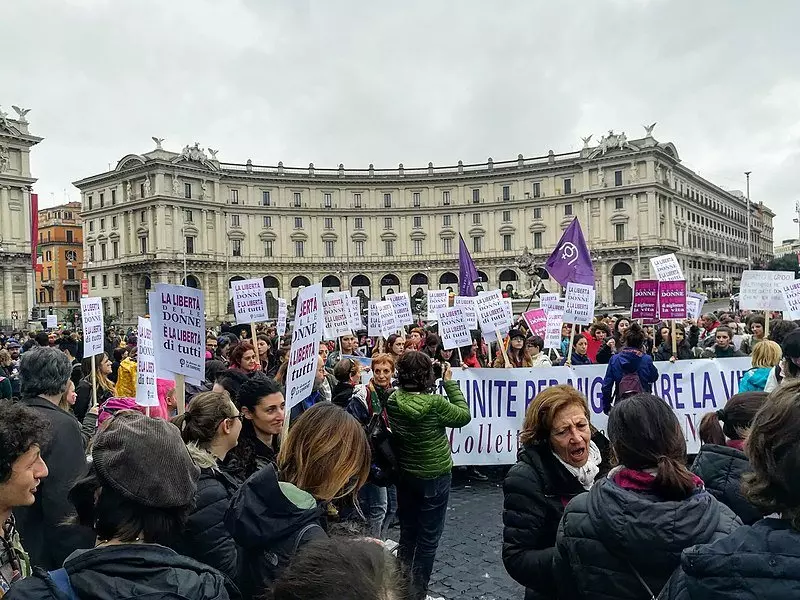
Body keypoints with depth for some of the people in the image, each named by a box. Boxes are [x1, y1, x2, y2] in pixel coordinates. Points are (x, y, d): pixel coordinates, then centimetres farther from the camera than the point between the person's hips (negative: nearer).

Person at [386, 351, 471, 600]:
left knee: (407, 533, 21)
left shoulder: (393, 401, -11)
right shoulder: (434, 403, -25)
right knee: (428, 538, 11)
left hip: (404, 475, 6)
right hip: (434, 477, -5)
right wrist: (449, 383, -8)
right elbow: (464, 416, -11)